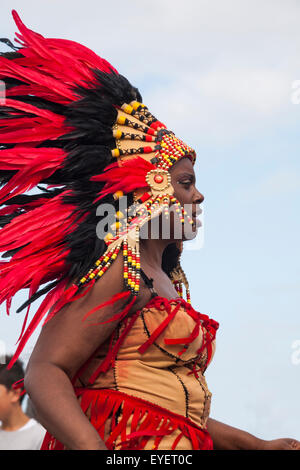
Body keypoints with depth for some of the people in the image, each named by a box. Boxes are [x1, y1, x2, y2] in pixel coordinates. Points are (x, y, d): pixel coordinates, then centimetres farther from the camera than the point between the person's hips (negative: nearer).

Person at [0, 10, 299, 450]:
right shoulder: (121, 271, -9)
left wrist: (258, 445, 23)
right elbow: (45, 371, -18)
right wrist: (96, 449, -33)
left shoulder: (164, 281, 20)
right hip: (126, 443, -9)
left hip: (171, 444, 9)